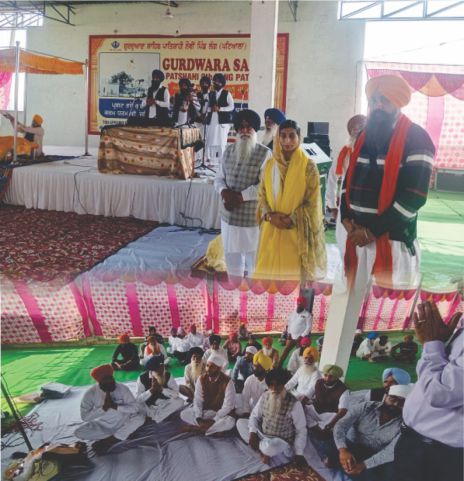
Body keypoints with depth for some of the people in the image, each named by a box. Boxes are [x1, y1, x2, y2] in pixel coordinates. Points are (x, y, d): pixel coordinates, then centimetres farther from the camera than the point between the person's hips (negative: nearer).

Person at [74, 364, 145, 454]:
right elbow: (85, 417, -19)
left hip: (122, 424, 0)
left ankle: (108, 441, -20)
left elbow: (135, 408, -17)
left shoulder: (122, 388, -15)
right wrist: (104, 407, -28)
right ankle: (121, 435, -15)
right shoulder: (90, 393, -16)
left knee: (140, 418, -27)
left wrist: (115, 406, -28)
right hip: (101, 426, 1)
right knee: (78, 432, -23)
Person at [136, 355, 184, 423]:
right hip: (149, 407, -1)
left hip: (164, 405, 2)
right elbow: (138, 399, -19)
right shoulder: (142, 378, -14)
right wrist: (151, 389, -32)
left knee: (180, 402, -26)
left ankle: (155, 417, -19)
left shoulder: (167, 375, -12)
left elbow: (176, 394, -17)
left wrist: (161, 389, -30)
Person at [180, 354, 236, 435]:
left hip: (221, 414, -4)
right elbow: (197, 400, -7)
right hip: (205, 411, 4)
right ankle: (216, 429, -21)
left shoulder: (227, 382, -18)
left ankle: (197, 428, -22)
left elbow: (228, 406, -19)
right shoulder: (201, 379, -7)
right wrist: (199, 419, -22)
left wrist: (213, 421, -25)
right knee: (184, 414, -19)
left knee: (230, 422, -36)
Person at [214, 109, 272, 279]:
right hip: (229, 215, 5)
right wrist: (224, 191, -13)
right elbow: (219, 178, 9)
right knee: (231, 254, 16)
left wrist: (240, 197, -19)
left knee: (253, 257, 7)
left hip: (252, 217, -5)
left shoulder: (264, 153, -9)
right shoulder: (229, 150, 8)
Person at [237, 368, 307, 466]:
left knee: (268, 446, -38)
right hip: (262, 434, 6)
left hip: (281, 441, -6)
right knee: (240, 423, -4)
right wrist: (252, 433, -13)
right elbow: (255, 415, 5)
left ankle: (261, 447, -2)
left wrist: (299, 453, -14)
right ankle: (262, 450, -12)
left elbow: (301, 430, -13)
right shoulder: (265, 396, -6)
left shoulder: (294, 404, -21)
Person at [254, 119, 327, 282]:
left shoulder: (308, 166, -4)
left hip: (297, 231, -3)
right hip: (272, 230, 3)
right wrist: (270, 215, -10)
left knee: (296, 272, 0)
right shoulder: (270, 164, 8)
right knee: (271, 271, 5)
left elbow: (312, 202, -6)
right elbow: (262, 195, 8)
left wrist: (291, 219, -15)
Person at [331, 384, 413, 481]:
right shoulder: (365, 407, -6)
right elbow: (340, 426, -13)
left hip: (376, 460, 1)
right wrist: (343, 450, -33)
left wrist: (364, 464, -32)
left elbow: (391, 451, -17)